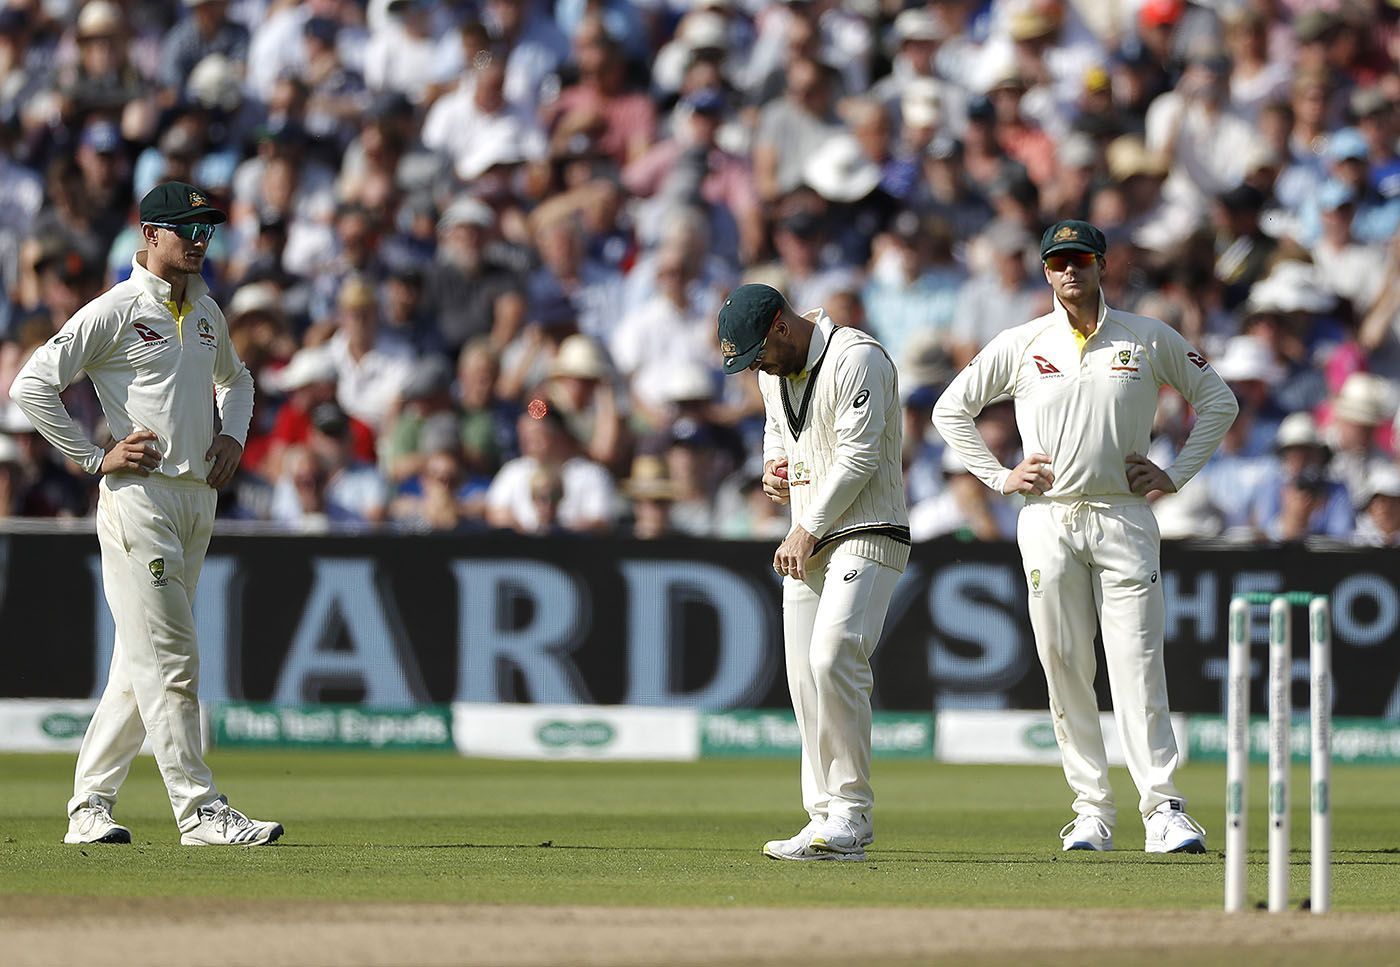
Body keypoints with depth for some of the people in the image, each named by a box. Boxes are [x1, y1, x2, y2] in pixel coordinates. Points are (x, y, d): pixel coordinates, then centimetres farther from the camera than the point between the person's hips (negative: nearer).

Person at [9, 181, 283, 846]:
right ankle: (199, 812, -11)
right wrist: (97, 458, -13)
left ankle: (90, 805, 15)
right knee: (168, 662, -10)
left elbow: (235, 378, 36)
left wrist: (233, 435, 15)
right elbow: (32, 385, -13)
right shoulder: (116, 311, -8)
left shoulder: (206, 312, 16)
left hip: (198, 495, 8)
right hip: (140, 496, -8)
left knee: (143, 663, 9)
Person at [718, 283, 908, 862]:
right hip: (806, 544, 9)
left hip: (866, 536, -8)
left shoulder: (857, 358, -14)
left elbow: (858, 456, -18)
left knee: (832, 657, -22)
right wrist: (773, 465, 8)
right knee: (805, 680, 2)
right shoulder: (773, 371, 12)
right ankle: (826, 820, 5)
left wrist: (808, 529, -15)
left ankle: (851, 813, -18)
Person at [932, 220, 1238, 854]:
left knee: (1138, 665, -9)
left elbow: (1218, 400, 14)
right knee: (1065, 667, 0)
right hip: (1048, 520, 1)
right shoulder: (1019, 346, 6)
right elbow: (951, 409, 14)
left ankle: (1164, 810, -13)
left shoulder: (1149, 340, 5)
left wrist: (1177, 474, 5)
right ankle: (1092, 811, 5)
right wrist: (999, 477, 5)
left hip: (1124, 519, -1)